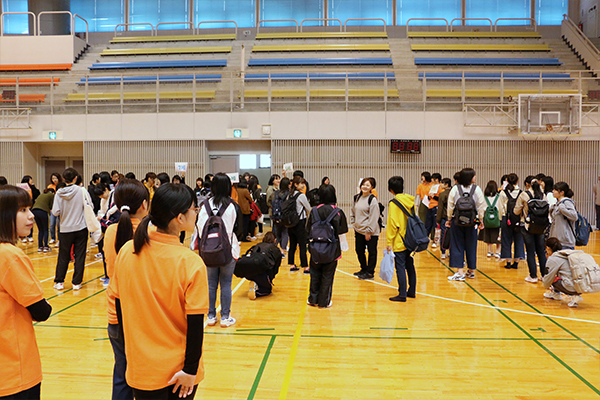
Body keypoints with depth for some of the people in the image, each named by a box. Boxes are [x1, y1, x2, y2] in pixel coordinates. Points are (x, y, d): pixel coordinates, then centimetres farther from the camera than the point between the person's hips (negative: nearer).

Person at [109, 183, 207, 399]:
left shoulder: (126, 251, -9)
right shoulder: (191, 263, -21)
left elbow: (120, 306, 2)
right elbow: (195, 324, -18)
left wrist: (130, 348, 15)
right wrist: (190, 369, -8)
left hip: (142, 368, 3)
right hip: (180, 371, -2)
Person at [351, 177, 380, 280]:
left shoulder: (373, 199, -12)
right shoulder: (357, 198, 9)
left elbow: (374, 218, -15)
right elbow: (353, 213, 21)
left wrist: (369, 231, -16)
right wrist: (354, 224, 11)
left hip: (371, 232, -7)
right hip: (358, 230, 7)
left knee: (372, 252, 4)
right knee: (359, 250, 15)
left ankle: (370, 272, 14)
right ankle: (364, 269, 32)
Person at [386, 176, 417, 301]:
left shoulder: (394, 203, -14)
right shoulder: (410, 200, 7)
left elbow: (392, 224, -16)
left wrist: (389, 242, -10)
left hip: (399, 242, -7)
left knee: (400, 267, -2)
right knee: (410, 265, 16)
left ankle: (402, 295, 1)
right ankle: (412, 291, 25)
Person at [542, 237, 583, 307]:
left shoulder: (553, 259, -5)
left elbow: (549, 277, 2)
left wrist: (547, 286, 25)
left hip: (572, 288, -8)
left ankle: (573, 296, 1)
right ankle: (556, 292, 33)